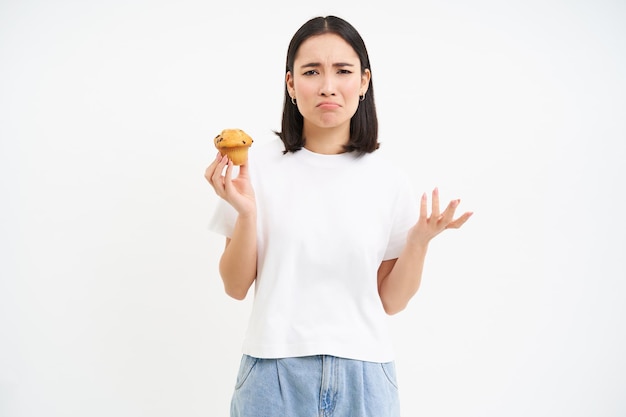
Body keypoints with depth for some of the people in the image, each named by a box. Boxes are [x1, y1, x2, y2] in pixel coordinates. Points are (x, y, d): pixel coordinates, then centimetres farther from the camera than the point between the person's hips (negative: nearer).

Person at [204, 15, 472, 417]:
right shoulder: (258, 165, -6)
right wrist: (245, 213, -15)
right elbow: (236, 287, -2)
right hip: (275, 372, -1)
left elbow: (391, 300, 2)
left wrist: (419, 241, -12)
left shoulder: (388, 178, -2)